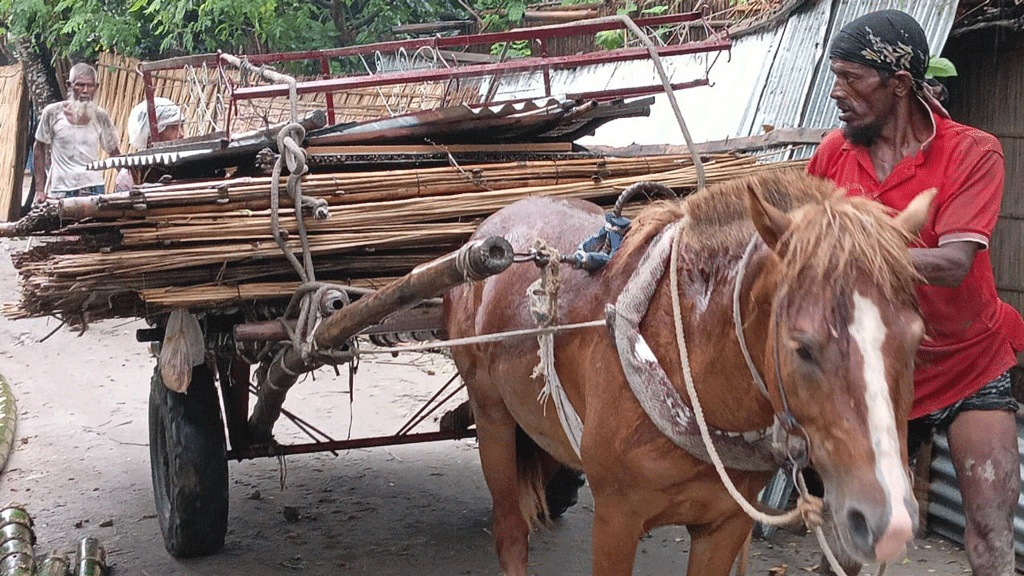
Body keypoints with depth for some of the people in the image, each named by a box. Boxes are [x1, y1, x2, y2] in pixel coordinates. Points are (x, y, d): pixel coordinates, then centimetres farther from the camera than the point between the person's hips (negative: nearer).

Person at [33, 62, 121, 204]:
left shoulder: (100, 117, 7)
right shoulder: (52, 113, 2)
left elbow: (114, 152, 15)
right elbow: (39, 150, 9)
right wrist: (40, 190, 4)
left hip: (94, 188, 1)